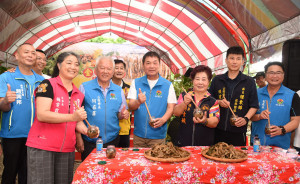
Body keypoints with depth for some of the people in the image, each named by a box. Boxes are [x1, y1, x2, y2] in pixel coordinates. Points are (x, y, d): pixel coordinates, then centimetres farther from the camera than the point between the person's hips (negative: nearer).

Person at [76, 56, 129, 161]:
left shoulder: (118, 90, 6)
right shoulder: (84, 88, -3)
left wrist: (123, 114, -10)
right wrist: (79, 138, -9)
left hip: (112, 140, 3)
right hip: (89, 142, -2)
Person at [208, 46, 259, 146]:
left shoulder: (249, 82, 6)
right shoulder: (217, 80, 8)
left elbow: (254, 106, 5)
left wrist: (246, 118, -10)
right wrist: (218, 102, -7)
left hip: (238, 131, -1)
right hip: (218, 130, 1)